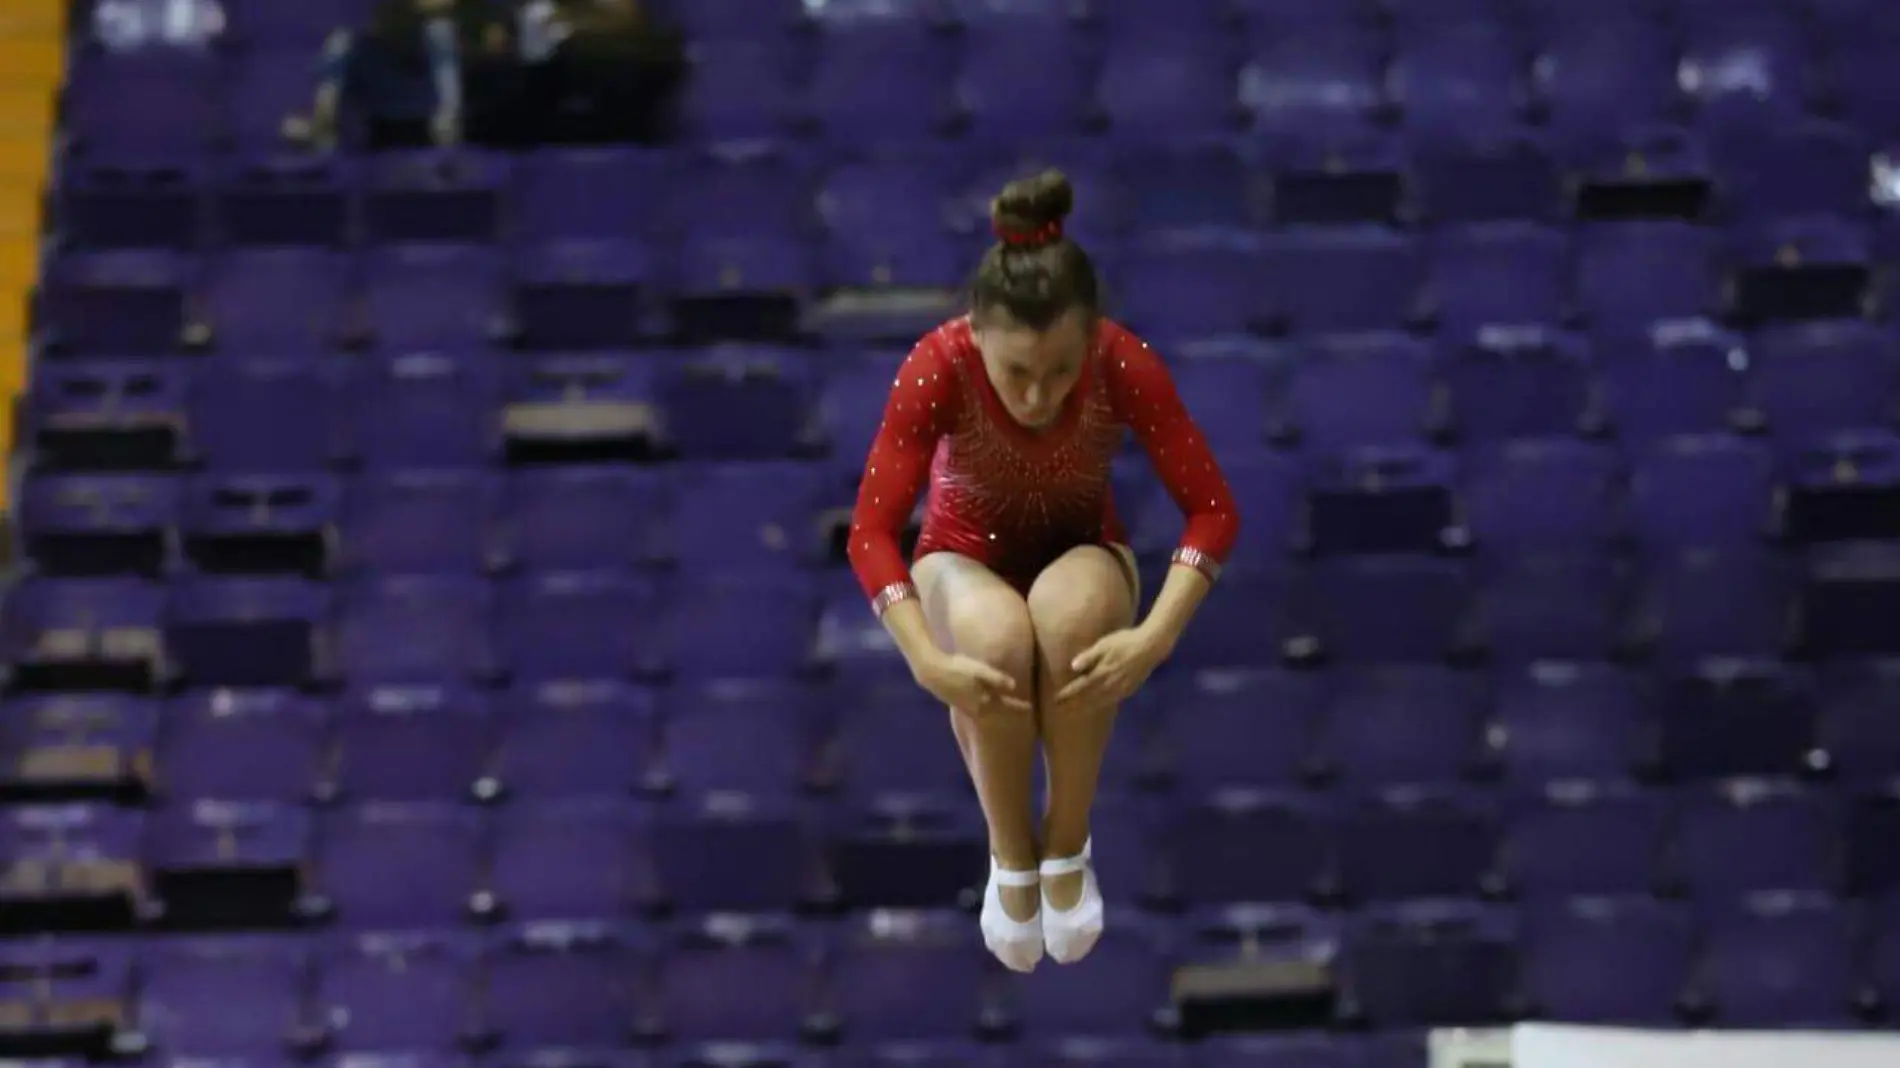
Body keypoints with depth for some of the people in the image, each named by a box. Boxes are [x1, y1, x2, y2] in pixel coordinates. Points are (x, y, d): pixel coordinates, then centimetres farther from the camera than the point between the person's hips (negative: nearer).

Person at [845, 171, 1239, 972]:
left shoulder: (1126, 365, -27)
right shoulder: (938, 368, -29)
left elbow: (1213, 510, -23)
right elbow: (871, 533, -28)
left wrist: (1155, 637, -39)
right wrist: (929, 663, -42)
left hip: (1079, 552, 0)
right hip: (968, 558, 0)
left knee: (1072, 613, -38)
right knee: (997, 634, -38)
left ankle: (1069, 848, -17)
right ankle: (1010, 857, -13)